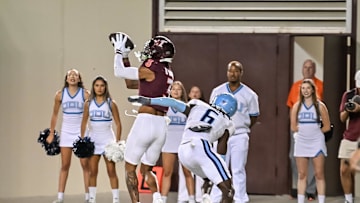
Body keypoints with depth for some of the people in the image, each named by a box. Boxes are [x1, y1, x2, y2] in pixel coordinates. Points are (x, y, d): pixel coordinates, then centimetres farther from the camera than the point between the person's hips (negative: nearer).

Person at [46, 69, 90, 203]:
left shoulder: (85, 94, -4)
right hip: (66, 132, 2)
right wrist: (51, 133, 8)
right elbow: (55, 114, 10)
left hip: (82, 132, -2)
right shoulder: (60, 94, 2)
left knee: (85, 164, 0)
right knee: (65, 165, 4)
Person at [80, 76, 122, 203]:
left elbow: (118, 124, 0)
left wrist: (118, 142, -7)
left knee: (111, 171, -4)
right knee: (93, 172, 4)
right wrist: (82, 140, 3)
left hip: (108, 139, -2)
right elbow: (84, 122, 11)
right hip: (93, 140, 2)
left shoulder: (111, 103, -1)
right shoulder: (88, 103, 5)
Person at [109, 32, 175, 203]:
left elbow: (119, 72, -2)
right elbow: (131, 83, 23)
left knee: (130, 168, 6)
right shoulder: (168, 72, 13)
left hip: (145, 122, -7)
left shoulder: (151, 68, -10)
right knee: (146, 169, 18)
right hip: (161, 125, 7)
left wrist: (119, 52, 12)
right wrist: (126, 58, 22)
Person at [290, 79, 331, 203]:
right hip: (301, 143, 2)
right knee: (302, 175, 4)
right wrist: (305, 131, 0)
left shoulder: (320, 106, 0)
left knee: (319, 175, -2)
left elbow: (326, 127, 1)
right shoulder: (297, 106, 6)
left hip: (317, 143, -2)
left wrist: (314, 131, -2)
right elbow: (293, 127, 6)